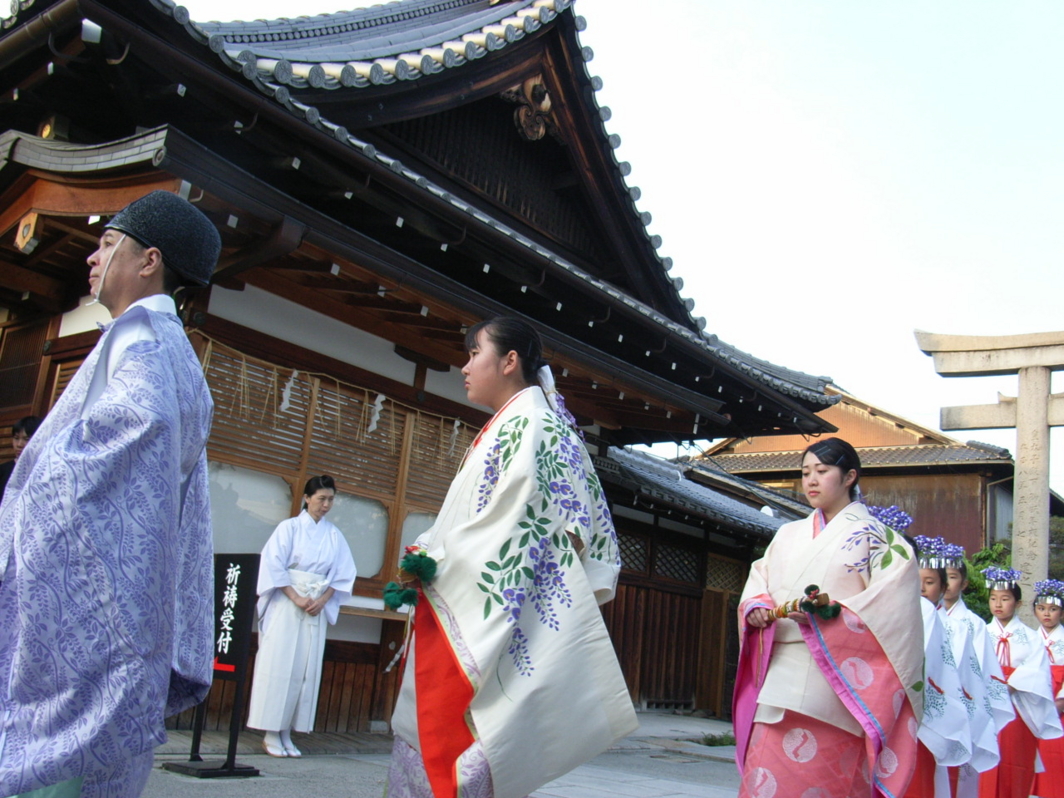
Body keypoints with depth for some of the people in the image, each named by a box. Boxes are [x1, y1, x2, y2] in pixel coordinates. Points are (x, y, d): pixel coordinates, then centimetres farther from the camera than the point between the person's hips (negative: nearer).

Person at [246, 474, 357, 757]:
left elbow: (343, 573, 8)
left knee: (305, 670, 1)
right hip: (285, 606, -3)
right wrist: (296, 598, -15)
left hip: (316, 608, 3)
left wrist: (322, 600, -6)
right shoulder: (289, 527, 1)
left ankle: (286, 734, 6)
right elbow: (274, 564, -6)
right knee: (278, 666, -5)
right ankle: (271, 734, 0)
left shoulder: (334, 535, 11)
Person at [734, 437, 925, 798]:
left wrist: (827, 617, -19)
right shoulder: (788, 535, 18)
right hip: (781, 678, 4)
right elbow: (758, 581, 17)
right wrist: (756, 608, -5)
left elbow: (890, 608, -8)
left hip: (837, 679, -4)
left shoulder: (873, 536, 2)